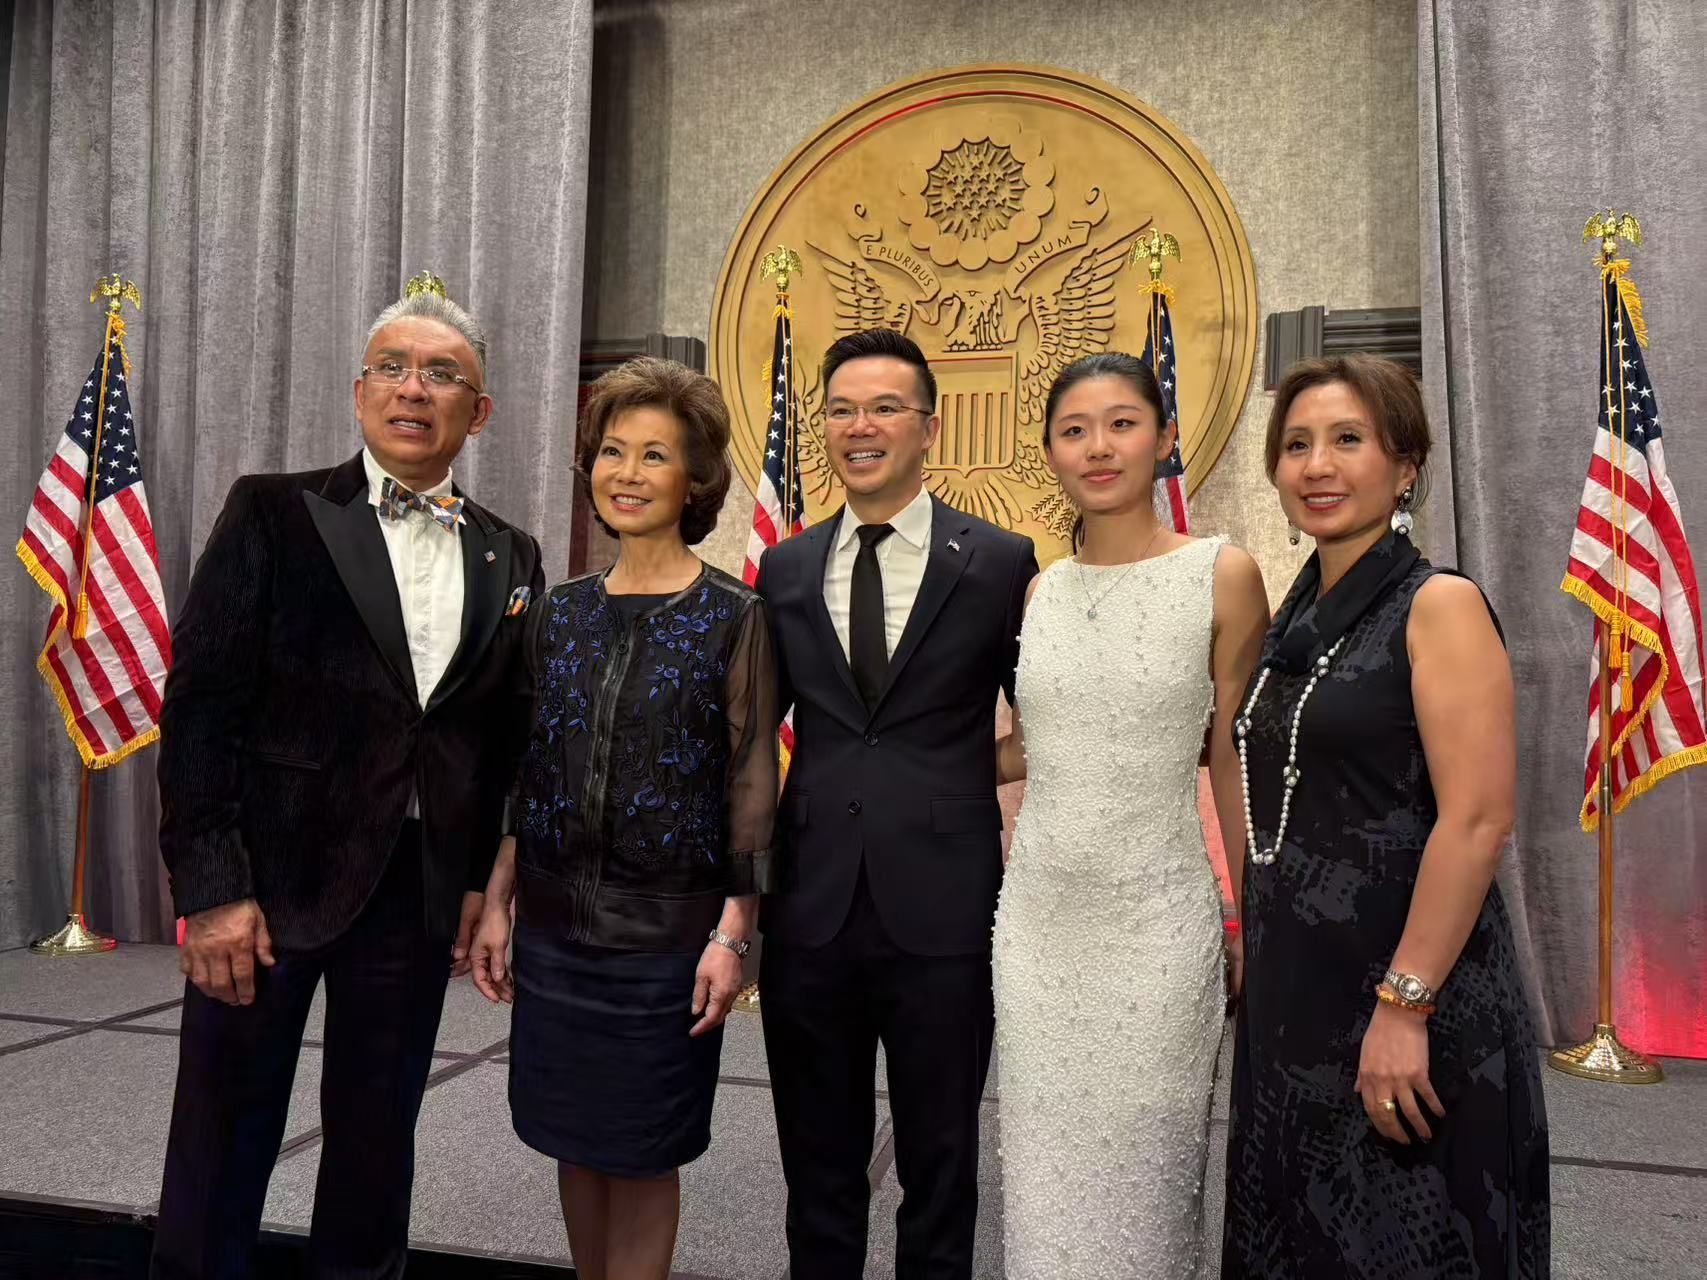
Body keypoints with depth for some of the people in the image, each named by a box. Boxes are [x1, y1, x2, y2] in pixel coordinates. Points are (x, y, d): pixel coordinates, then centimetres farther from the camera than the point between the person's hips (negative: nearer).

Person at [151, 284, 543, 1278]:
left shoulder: (510, 556, 7)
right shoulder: (275, 514, -3)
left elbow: (508, 735, 9)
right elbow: (201, 703, -7)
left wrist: (486, 879, 4)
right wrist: (212, 887, -13)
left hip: (422, 891, 3)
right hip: (272, 879, -2)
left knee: (377, 1138, 16)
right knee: (226, 1135, 10)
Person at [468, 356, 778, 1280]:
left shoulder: (734, 618, -6)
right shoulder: (559, 612, 6)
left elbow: (752, 781, -7)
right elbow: (527, 768, 9)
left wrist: (732, 933, -11)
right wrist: (497, 903, 6)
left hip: (665, 927, -4)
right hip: (554, 921, 4)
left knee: (642, 1151, 9)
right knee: (575, 1139, 15)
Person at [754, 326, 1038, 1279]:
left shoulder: (1000, 563, -3)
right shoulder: (785, 569, 7)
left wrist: (967, 768, -5)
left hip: (943, 909, -2)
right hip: (810, 906, 3)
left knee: (940, 1166, 14)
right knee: (819, 1170, 18)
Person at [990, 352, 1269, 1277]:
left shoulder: (1222, 575, -6)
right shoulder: (1040, 589, 5)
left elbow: (1237, 762, -3)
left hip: (1157, 920, -4)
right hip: (1038, 918, 4)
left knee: (1143, 1168, 10)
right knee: (1044, 1167, 14)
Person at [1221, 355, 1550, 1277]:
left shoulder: (1439, 605, -12)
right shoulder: (1296, 622, 9)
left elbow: (1476, 822, -19)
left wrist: (1403, 1007, -22)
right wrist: (1260, 966, 17)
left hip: (1402, 997, -7)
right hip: (1293, 992, 7)